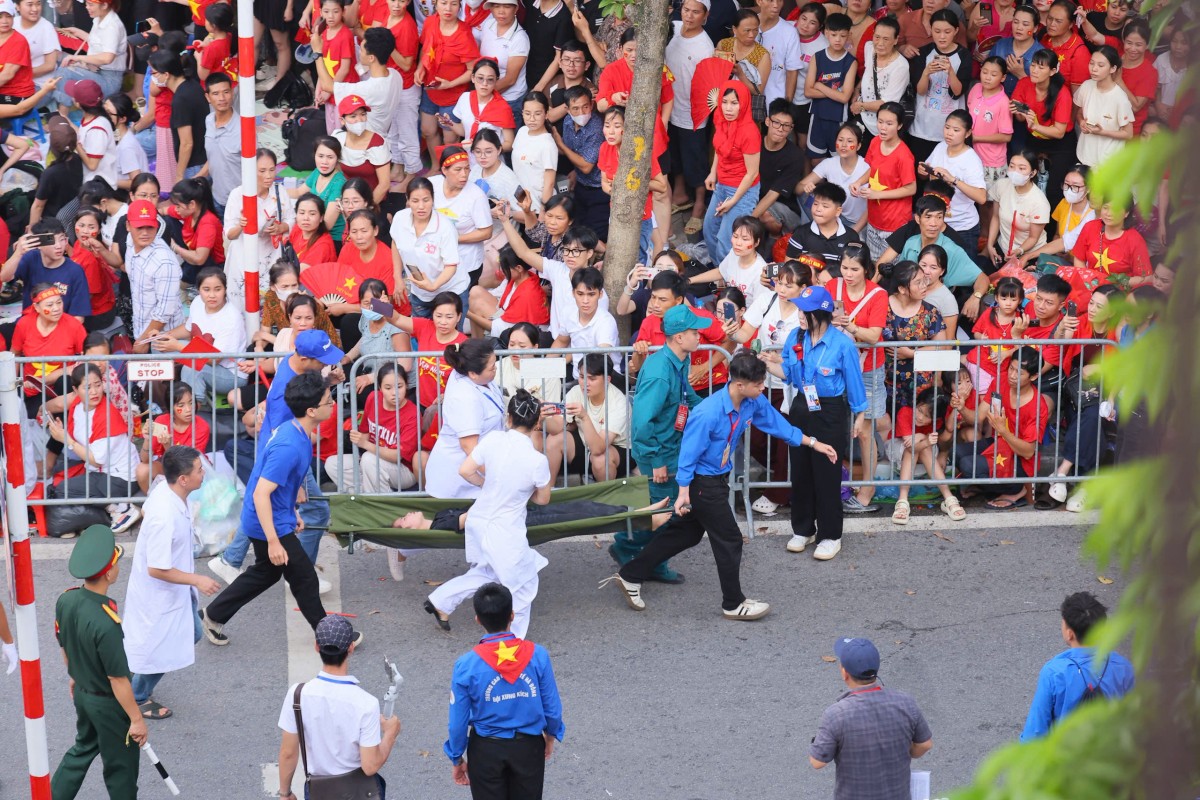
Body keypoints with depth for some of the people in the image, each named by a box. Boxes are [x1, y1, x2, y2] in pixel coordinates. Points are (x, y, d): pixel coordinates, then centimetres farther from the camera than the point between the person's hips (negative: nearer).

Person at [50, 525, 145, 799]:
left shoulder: (66, 600, -13)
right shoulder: (106, 624, -37)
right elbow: (118, 679, -27)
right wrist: (136, 719, -15)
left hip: (82, 693, 7)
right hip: (109, 704, -7)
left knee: (84, 747, 30)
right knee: (120, 766, 14)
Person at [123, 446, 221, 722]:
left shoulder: (164, 490, -12)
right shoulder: (165, 518, -40)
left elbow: (145, 512, 11)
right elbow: (157, 569, -33)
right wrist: (197, 580, -23)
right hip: (159, 593, -10)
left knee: (190, 634, 26)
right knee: (160, 647, 12)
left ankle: (142, 685, 43)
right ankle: (138, 698, 37)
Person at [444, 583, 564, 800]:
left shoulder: (467, 665, -20)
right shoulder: (537, 655, -18)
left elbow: (458, 721, -12)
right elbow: (552, 707, -7)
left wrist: (457, 759, 5)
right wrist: (550, 736, 14)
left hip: (486, 750, -1)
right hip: (528, 748, 1)